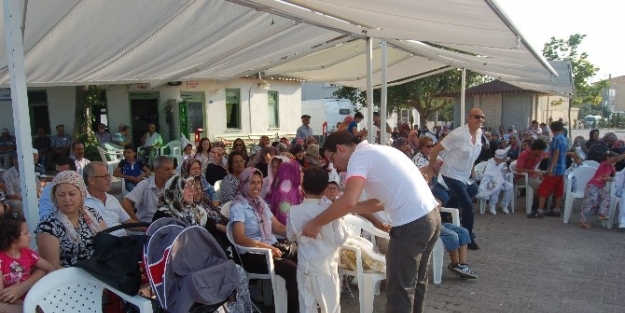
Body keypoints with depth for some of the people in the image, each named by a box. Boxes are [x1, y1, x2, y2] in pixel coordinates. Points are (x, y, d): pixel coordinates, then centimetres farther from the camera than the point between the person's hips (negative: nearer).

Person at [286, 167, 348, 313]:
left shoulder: (294, 211, -8)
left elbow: (290, 237, 5)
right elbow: (340, 239, -8)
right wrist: (340, 221, 5)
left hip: (304, 266, 2)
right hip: (326, 267, -2)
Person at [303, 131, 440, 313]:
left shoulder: (359, 156, -8)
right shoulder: (376, 151, 20)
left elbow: (349, 201, -23)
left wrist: (316, 223, -12)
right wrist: (346, 209, 17)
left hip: (411, 224, -10)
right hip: (431, 216, 10)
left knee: (399, 289, 3)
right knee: (416, 282, 23)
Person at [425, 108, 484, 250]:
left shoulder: (479, 133, -2)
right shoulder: (458, 135, -25)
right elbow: (436, 150, -17)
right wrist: (430, 167, -8)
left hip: (464, 176, 8)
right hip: (452, 175, -8)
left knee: (455, 206, 17)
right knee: (468, 206, -11)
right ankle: (468, 238, 5)